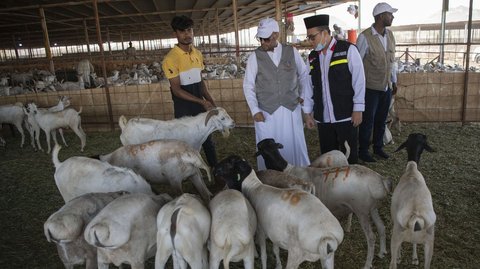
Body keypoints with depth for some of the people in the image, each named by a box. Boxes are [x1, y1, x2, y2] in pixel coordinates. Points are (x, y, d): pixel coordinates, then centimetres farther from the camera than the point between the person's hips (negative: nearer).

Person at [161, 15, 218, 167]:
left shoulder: (198, 54, 6)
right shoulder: (171, 59, -15)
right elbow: (177, 90, -18)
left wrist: (210, 101, 5)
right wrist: (202, 102, -22)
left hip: (200, 104, 6)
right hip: (183, 108, -6)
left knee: (207, 139, 15)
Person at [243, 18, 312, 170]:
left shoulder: (292, 52, 2)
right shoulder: (255, 57, -2)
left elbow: (304, 75, 14)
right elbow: (248, 86, 0)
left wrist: (305, 97, 9)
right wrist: (255, 110, -6)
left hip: (291, 109, 1)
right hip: (266, 112, -1)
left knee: (295, 147, 7)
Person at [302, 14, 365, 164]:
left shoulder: (348, 50, -5)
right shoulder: (312, 57, 9)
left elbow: (359, 80, -6)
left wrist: (358, 110, -9)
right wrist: (308, 113, 12)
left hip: (346, 116, -4)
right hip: (323, 118, 4)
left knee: (349, 157, 5)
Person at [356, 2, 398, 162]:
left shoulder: (390, 35, 6)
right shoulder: (365, 37, -15)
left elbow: (391, 60, 14)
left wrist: (394, 81, 17)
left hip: (387, 87, 6)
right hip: (370, 88, -6)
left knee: (381, 120, 15)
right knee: (368, 120, 5)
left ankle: (378, 147, 31)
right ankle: (363, 151, 19)